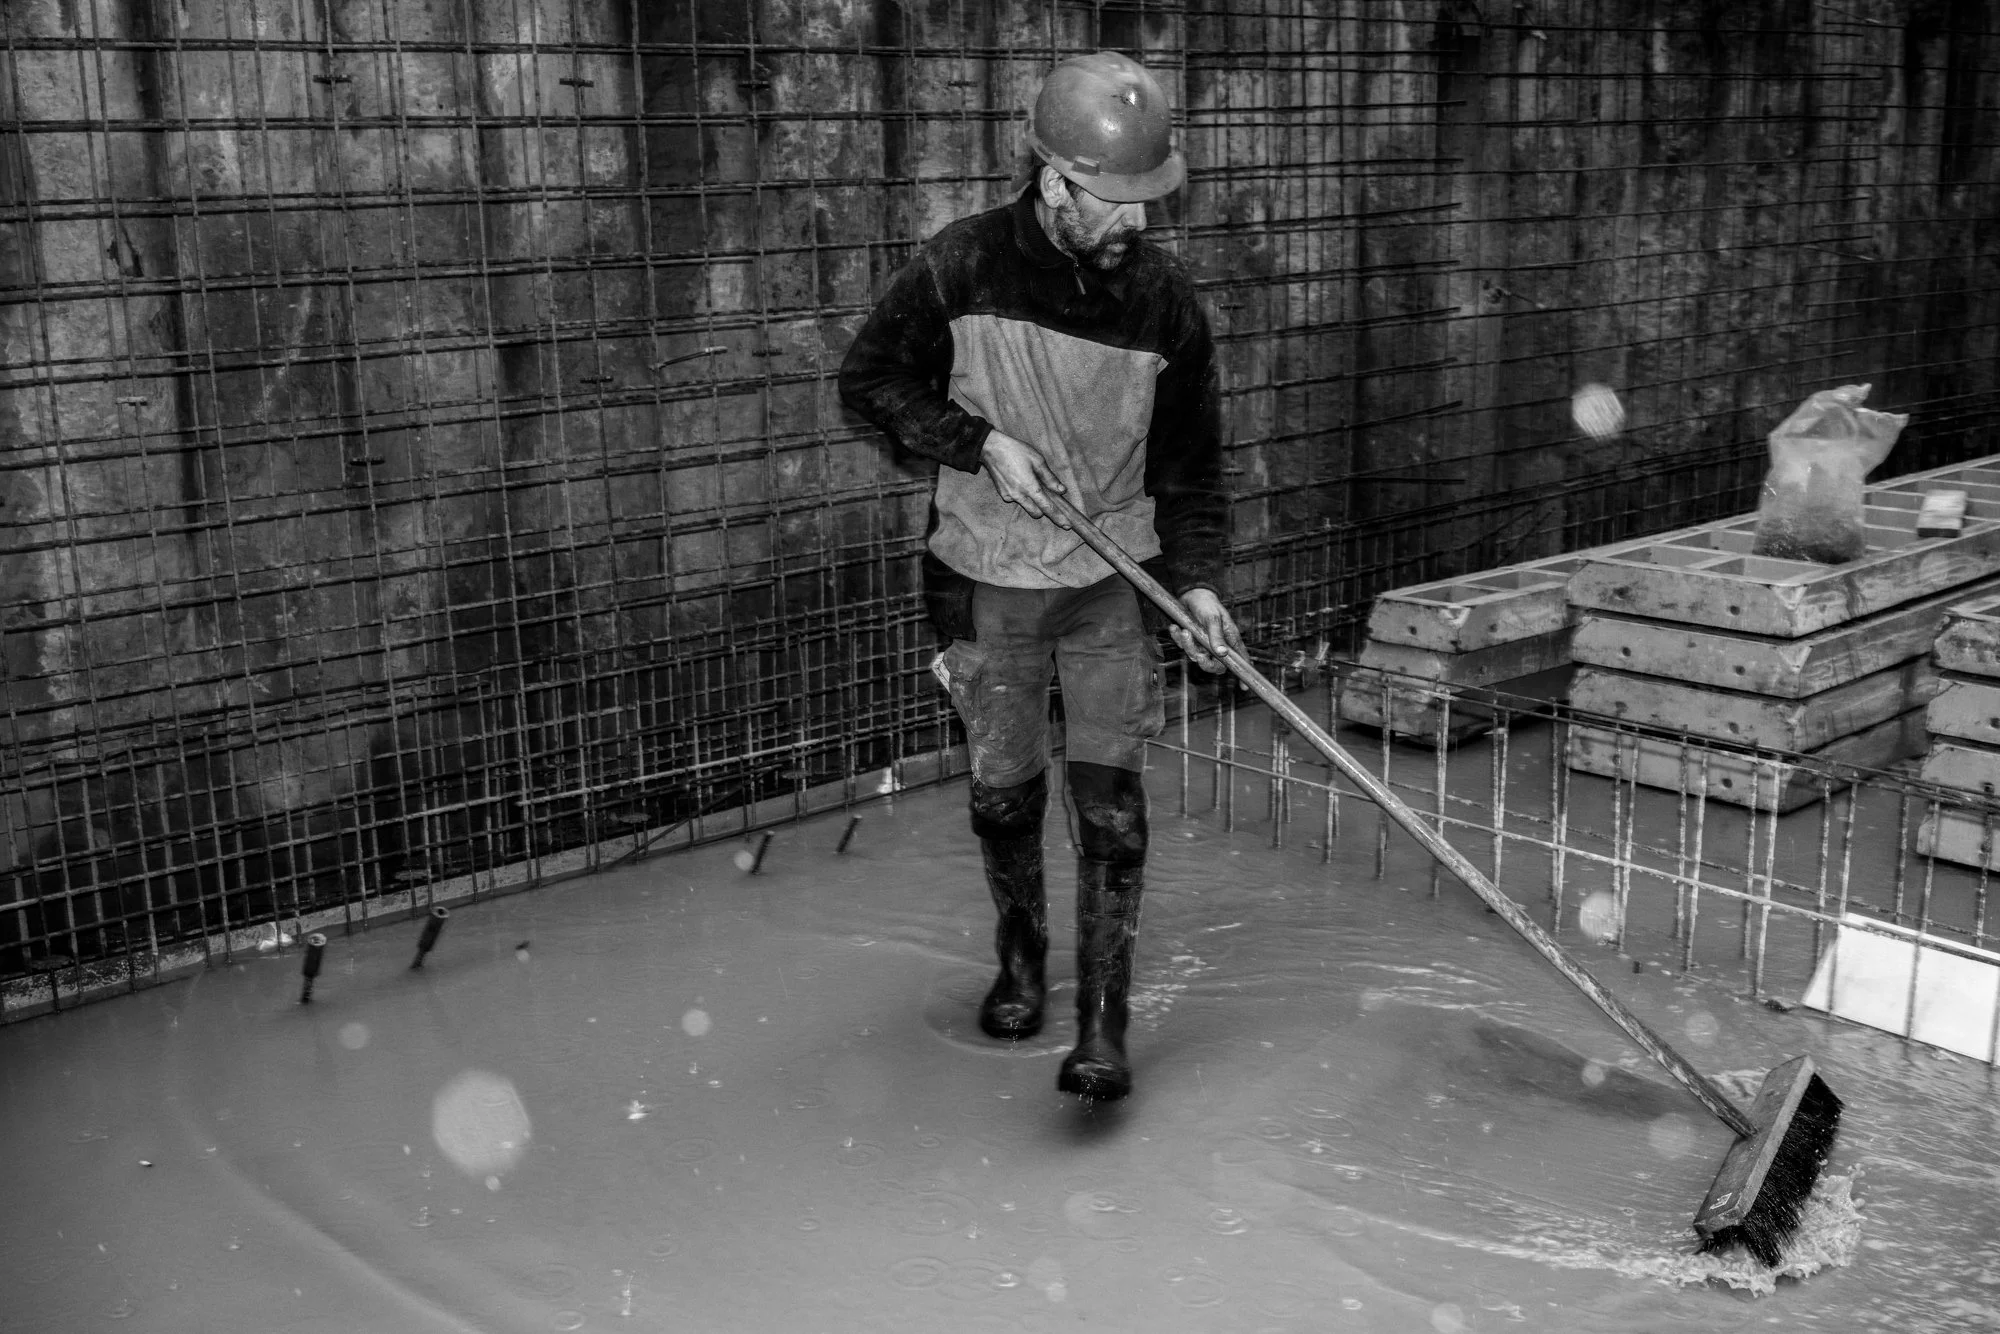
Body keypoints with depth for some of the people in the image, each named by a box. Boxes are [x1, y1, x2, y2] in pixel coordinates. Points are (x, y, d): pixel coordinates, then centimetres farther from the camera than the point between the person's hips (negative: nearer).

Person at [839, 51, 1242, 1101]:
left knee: (1110, 800, -5)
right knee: (1003, 793, 11)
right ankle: (1020, 953, 38)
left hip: (1112, 581, 0)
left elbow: (1188, 460, 2)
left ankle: (1103, 1023, 4)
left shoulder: (1162, 297, -8)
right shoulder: (959, 268, -14)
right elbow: (868, 380, -3)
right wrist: (981, 443, -17)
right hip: (987, 580, 0)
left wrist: (1195, 580, -9)